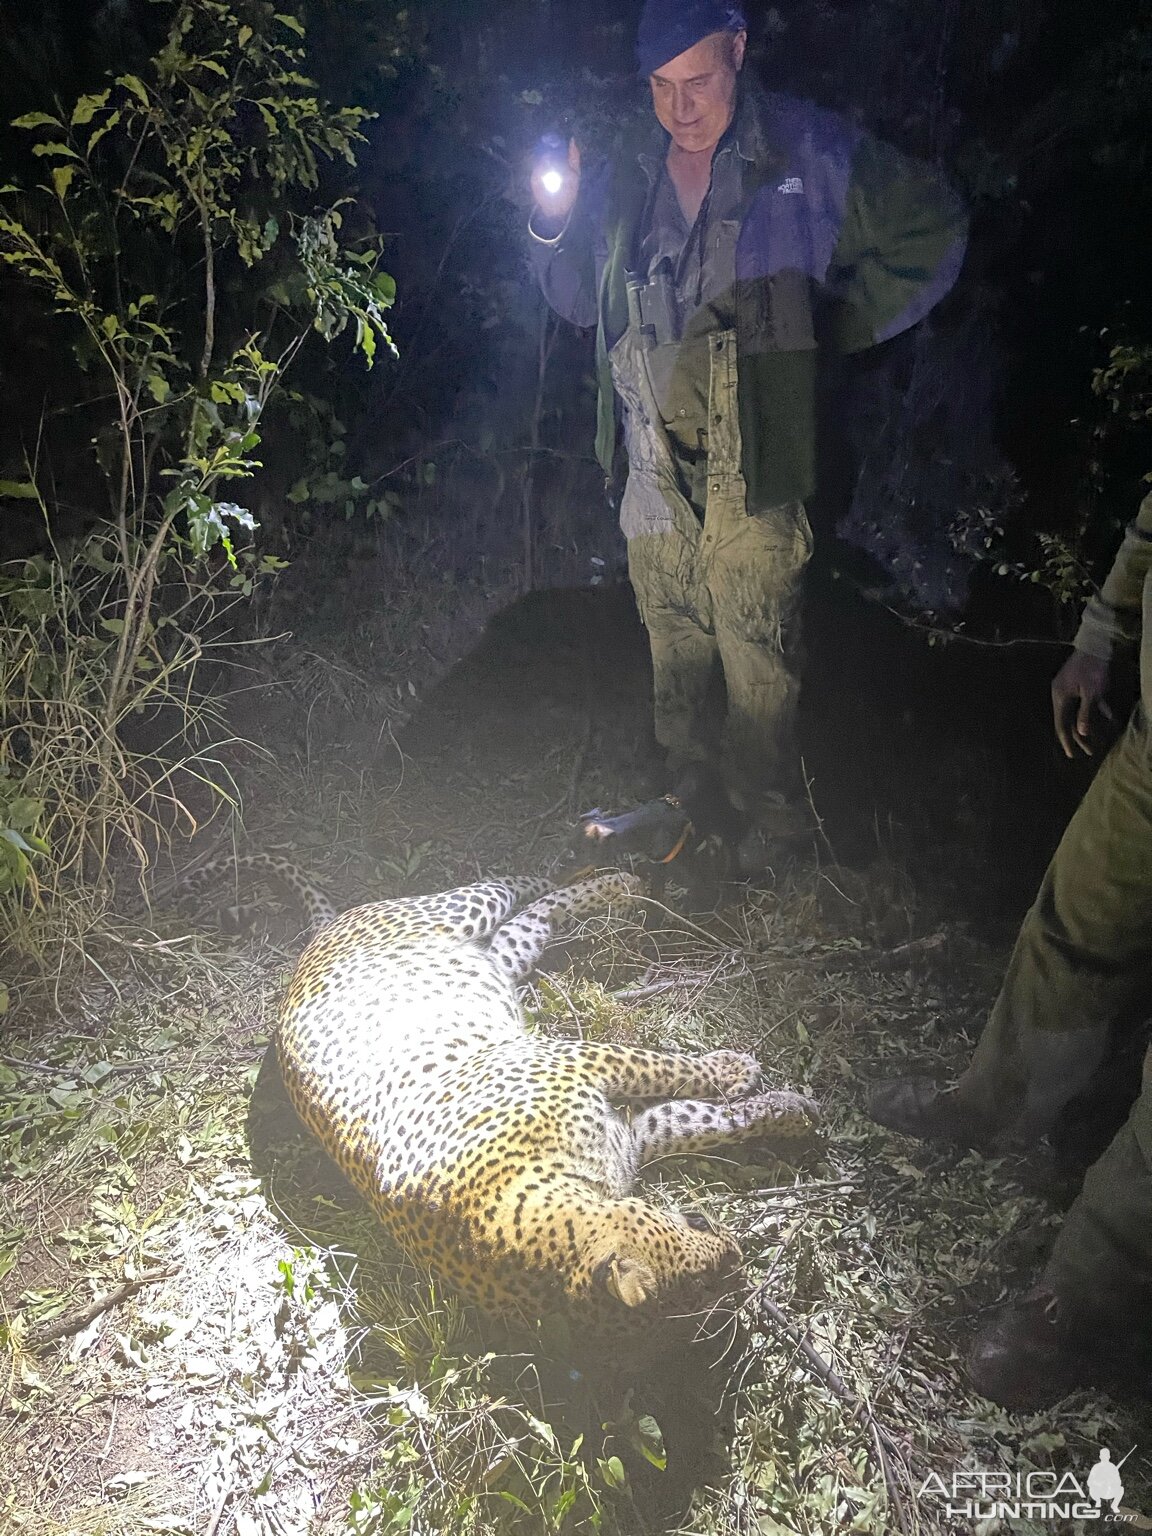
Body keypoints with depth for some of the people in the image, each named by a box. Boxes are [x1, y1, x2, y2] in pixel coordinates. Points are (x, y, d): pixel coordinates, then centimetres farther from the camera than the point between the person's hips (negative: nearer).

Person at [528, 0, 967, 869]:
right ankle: (683, 769, 33)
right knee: (671, 632, 15)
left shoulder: (812, 152, -3)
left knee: (757, 649, -2)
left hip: (753, 459, -5)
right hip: (655, 458, 5)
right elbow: (579, 303, 17)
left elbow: (933, 233, 3)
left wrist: (834, 328, -2)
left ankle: (768, 815, 12)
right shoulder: (625, 180, 10)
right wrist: (555, 226, -2)